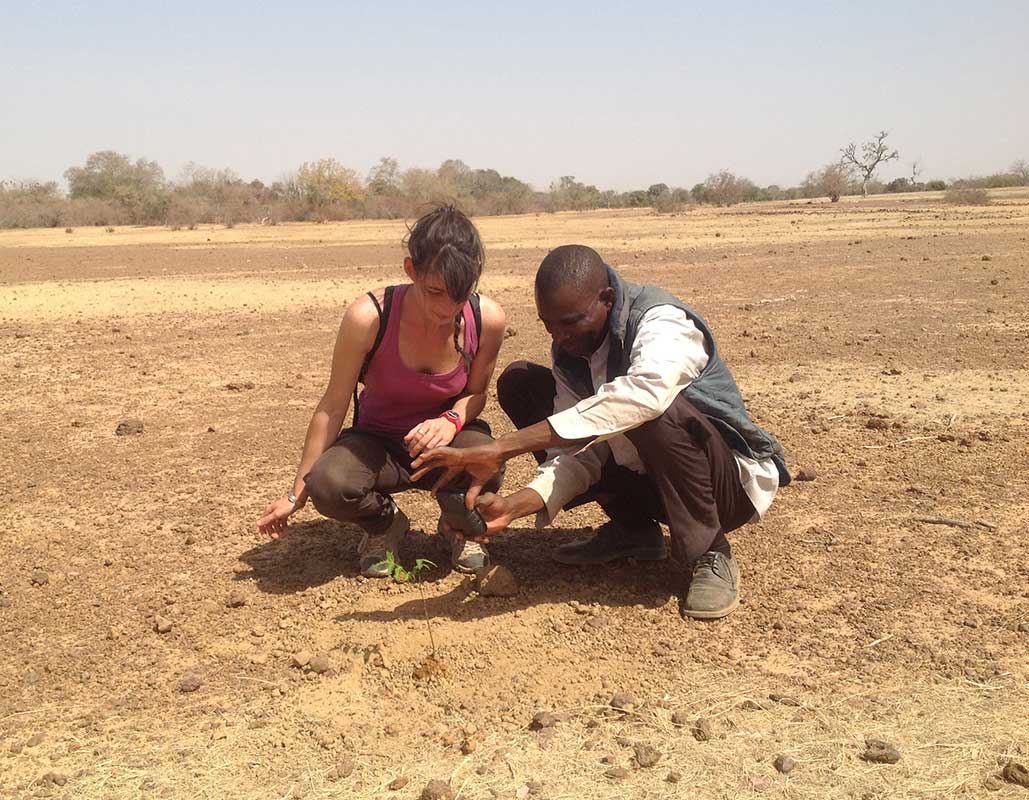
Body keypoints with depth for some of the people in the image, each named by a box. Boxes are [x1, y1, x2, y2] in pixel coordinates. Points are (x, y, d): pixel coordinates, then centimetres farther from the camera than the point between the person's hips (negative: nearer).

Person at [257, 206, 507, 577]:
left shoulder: (487, 319, -20)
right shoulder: (368, 317, -26)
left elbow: (475, 394, -1)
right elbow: (332, 407, -15)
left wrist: (452, 420, -27)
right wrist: (296, 494, -10)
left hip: (444, 441, 1)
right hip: (377, 445, -1)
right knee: (328, 484, -34)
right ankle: (384, 522, 4)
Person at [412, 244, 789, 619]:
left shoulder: (661, 321, -26)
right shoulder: (569, 350, -4)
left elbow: (645, 392, -49)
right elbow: (578, 451, -10)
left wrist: (504, 446, -50)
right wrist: (515, 504, -30)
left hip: (733, 482, -7)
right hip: (641, 474, 7)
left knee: (654, 410, -39)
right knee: (519, 381, -4)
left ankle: (710, 553, -13)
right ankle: (631, 529, 4)